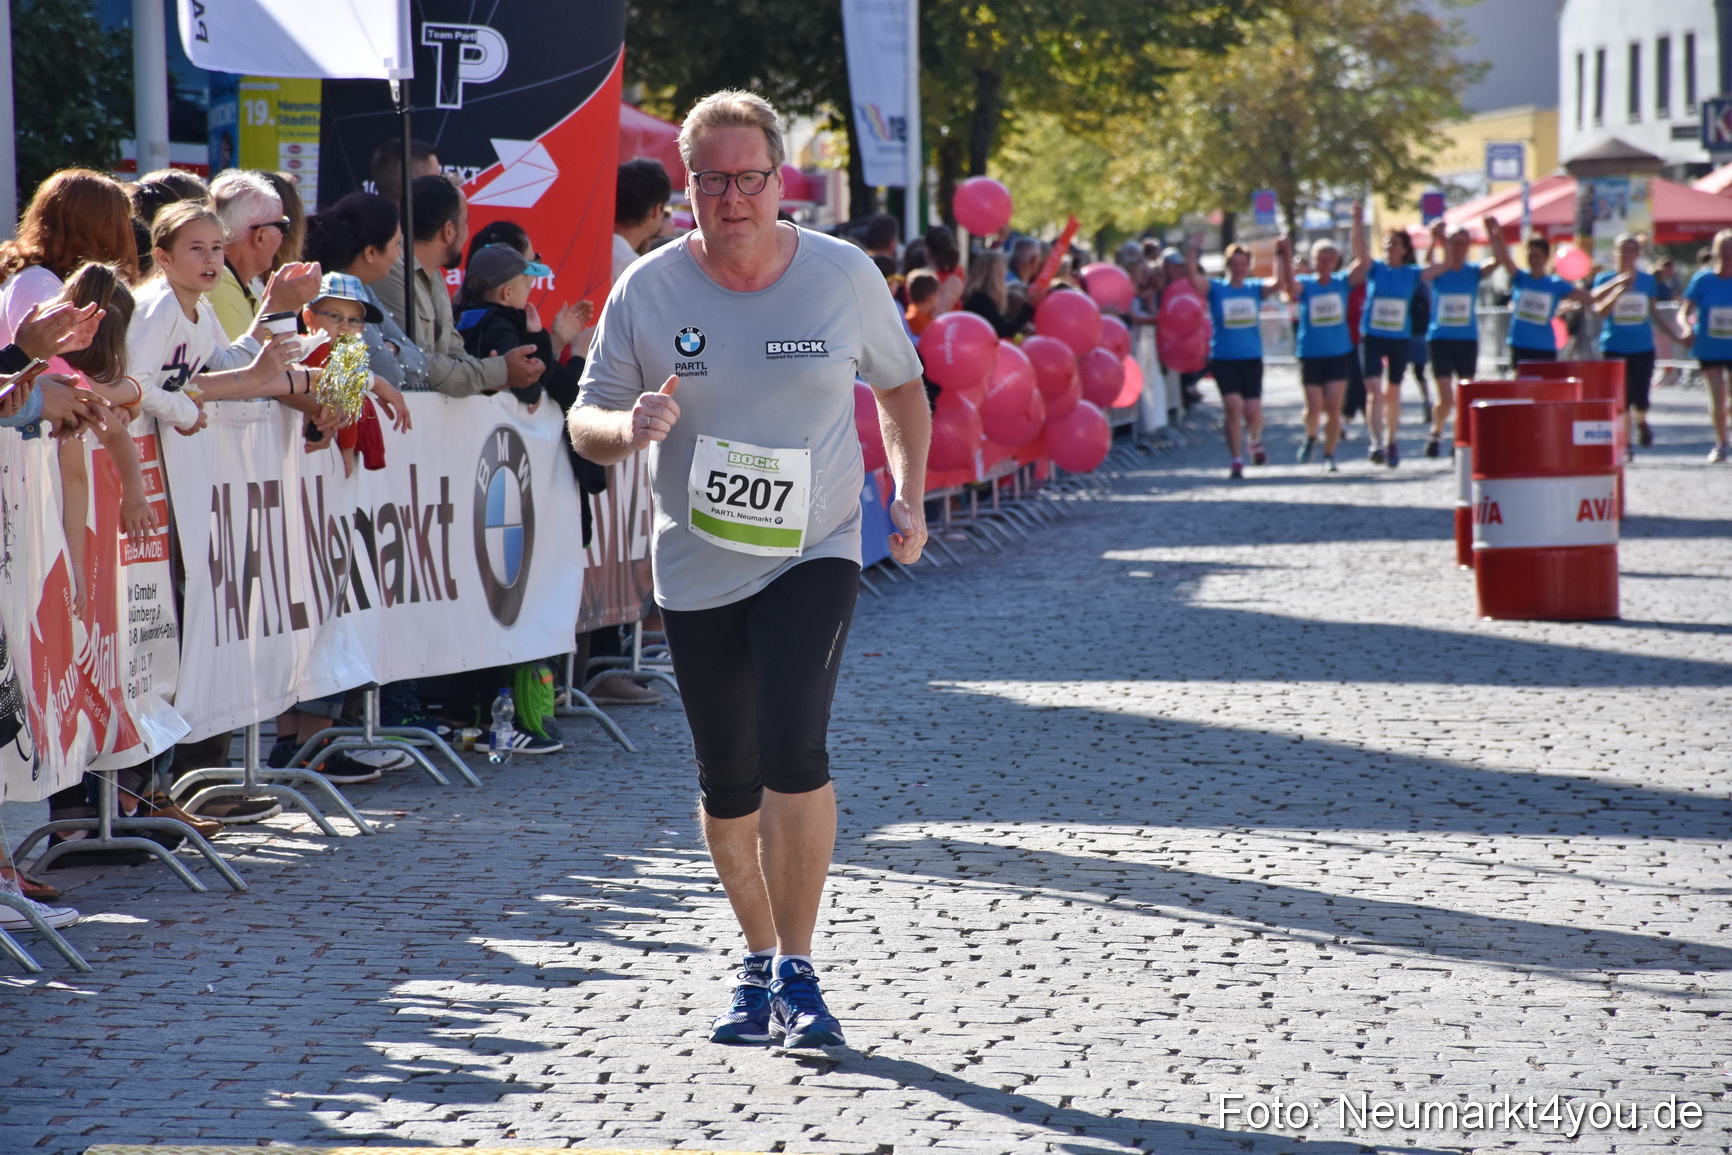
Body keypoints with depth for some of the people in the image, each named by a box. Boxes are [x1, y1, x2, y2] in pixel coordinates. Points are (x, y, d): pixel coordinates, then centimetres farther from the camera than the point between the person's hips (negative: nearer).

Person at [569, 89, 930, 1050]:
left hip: (814, 552, -2)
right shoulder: (647, 291, -4)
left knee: (793, 749, -21)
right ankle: (758, 963, 31)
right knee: (727, 786, 9)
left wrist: (908, 494, -3)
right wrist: (627, 428, -22)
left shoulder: (844, 276, -4)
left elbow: (901, 387, 12)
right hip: (697, 567, 2)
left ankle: (798, 973, -10)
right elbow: (585, 420, 1)